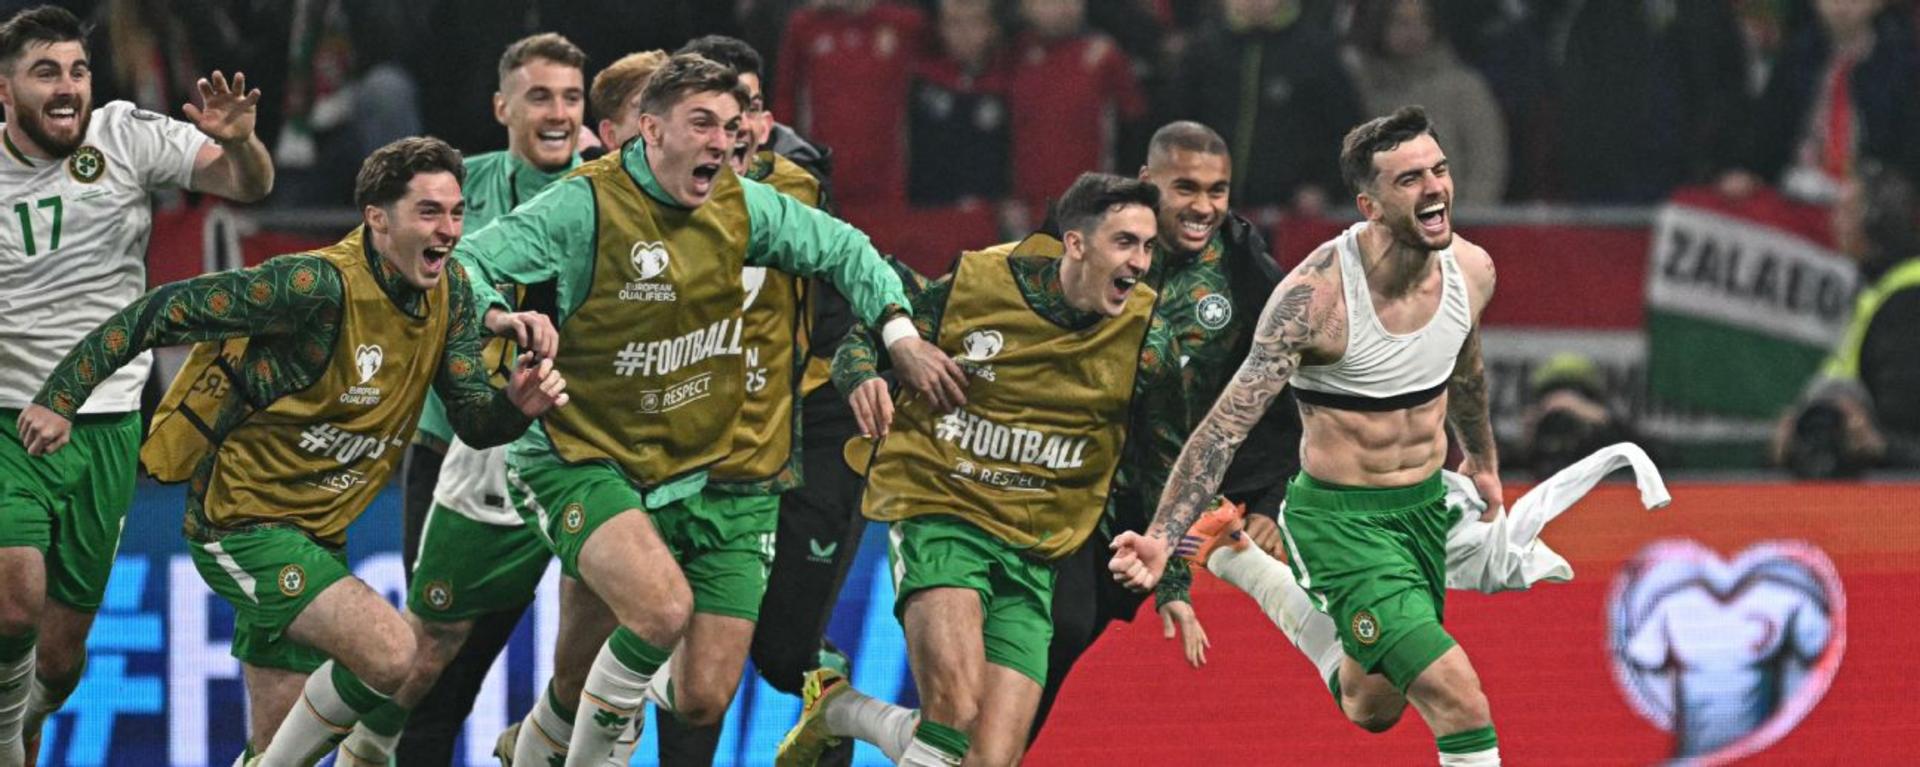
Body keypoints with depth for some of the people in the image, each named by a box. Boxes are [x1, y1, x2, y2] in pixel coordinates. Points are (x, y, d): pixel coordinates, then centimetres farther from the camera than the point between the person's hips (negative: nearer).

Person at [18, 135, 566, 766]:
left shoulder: (450, 291, 1)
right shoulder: (318, 286, -23)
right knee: (392, 654, -25)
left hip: (316, 537, 8)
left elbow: (472, 423, 6)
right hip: (245, 522, -8)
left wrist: (516, 405, -18)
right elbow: (164, 312, -18)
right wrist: (61, 397, -20)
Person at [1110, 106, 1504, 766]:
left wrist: (1481, 456, 34)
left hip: (1426, 508, 6)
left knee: (1373, 709, 22)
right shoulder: (1316, 292, -25)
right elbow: (1229, 421, -26)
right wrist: (1162, 537, -35)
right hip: (1340, 518, -6)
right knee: (1461, 703, -19)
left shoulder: (1471, 270, -7)